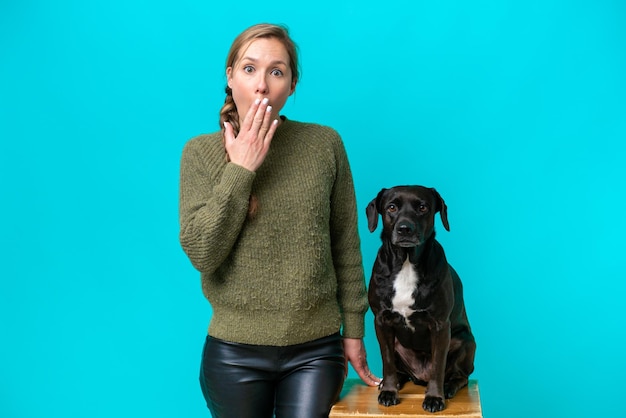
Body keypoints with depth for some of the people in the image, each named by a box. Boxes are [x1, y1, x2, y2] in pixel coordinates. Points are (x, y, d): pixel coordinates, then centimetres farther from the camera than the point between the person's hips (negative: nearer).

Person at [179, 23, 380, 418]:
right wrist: (239, 171, -16)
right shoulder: (201, 152, -3)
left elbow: (346, 246, 2)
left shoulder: (324, 144, -4)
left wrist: (354, 330, 6)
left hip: (316, 350, 0)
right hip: (235, 354, 1)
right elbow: (202, 254, -12)